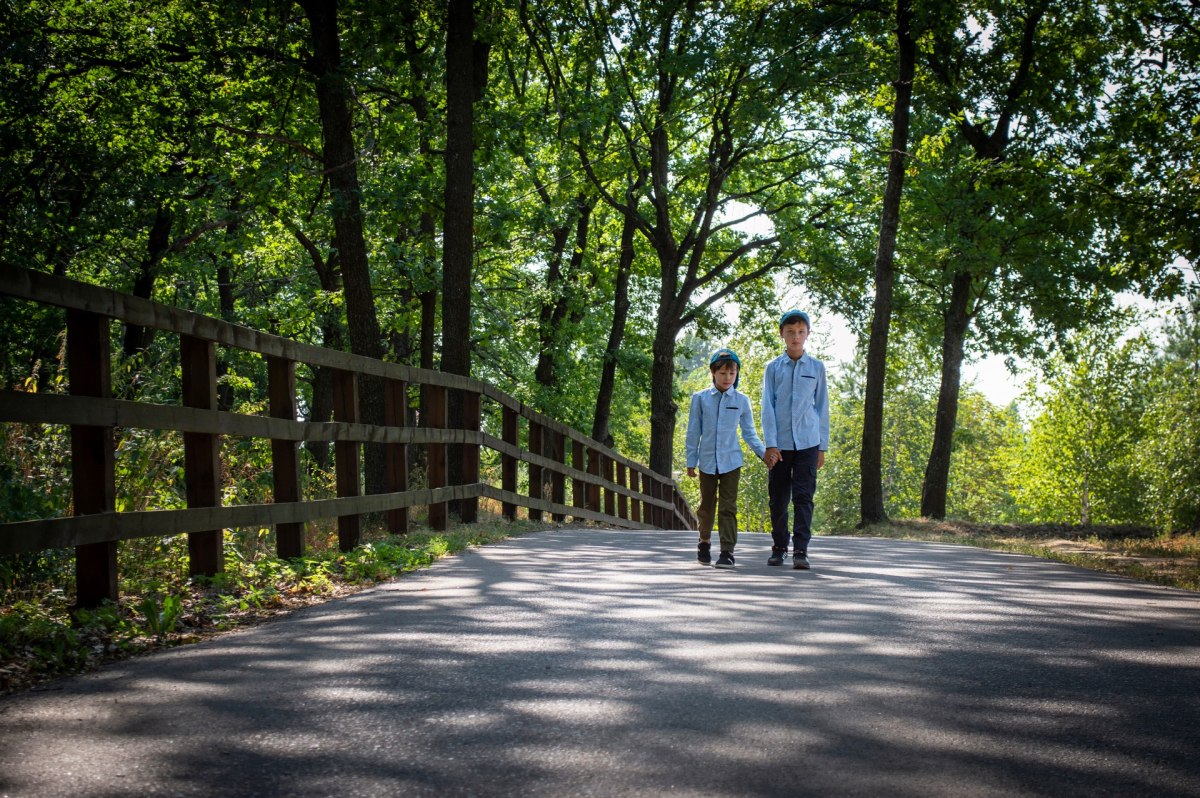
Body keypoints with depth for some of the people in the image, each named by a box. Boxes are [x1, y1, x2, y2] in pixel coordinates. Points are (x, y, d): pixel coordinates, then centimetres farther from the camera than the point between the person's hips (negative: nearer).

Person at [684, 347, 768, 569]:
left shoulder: (742, 401, 3)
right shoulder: (700, 398, 2)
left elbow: (749, 432, 9)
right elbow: (693, 432, 5)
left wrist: (763, 452, -4)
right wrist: (691, 461, 4)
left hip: (731, 461, -1)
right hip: (707, 461, 1)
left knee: (728, 508, -5)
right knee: (707, 505, 13)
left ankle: (727, 551, -3)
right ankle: (704, 542, 34)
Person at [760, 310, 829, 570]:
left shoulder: (817, 367, 7)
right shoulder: (773, 368, 5)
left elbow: (822, 407, 10)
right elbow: (767, 407, 2)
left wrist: (823, 446, 7)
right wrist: (770, 444, -7)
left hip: (807, 443, 0)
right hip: (779, 444, 0)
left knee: (803, 497, -7)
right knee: (777, 499, 6)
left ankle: (801, 550, -6)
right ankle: (778, 547, 19)